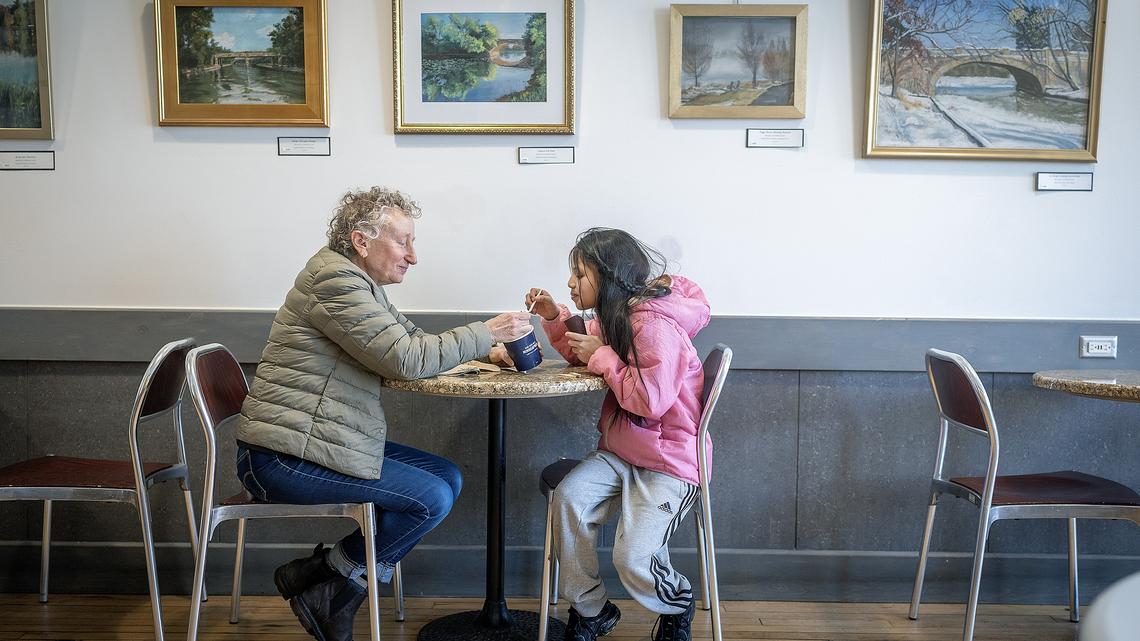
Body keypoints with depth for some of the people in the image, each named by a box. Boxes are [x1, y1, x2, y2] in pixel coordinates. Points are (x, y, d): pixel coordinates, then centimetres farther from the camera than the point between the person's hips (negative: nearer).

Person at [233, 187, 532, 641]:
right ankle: (327, 573, 3)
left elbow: (412, 340, 17)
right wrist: (486, 333, -13)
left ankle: (339, 598, 6)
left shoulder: (360, 283, 16)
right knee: (433, 498, -15)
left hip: (325, 440, 11)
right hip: (281, 459, -10)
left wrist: (488, 351, 2)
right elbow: (405, 359, -21)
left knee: (447, 477, 5)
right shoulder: (334, 281, -16)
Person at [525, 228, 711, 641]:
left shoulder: (655, 326, -21)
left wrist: (602, 356, -18)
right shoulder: (613, 317, 8)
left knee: (632, 558, -18)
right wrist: (554, 317, 9)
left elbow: (651, 400, -26)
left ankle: (677, 606, 19)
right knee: (569, 498, -17)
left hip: (670, 460, -8)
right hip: (621, 451, 8)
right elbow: (583, 354, 26)